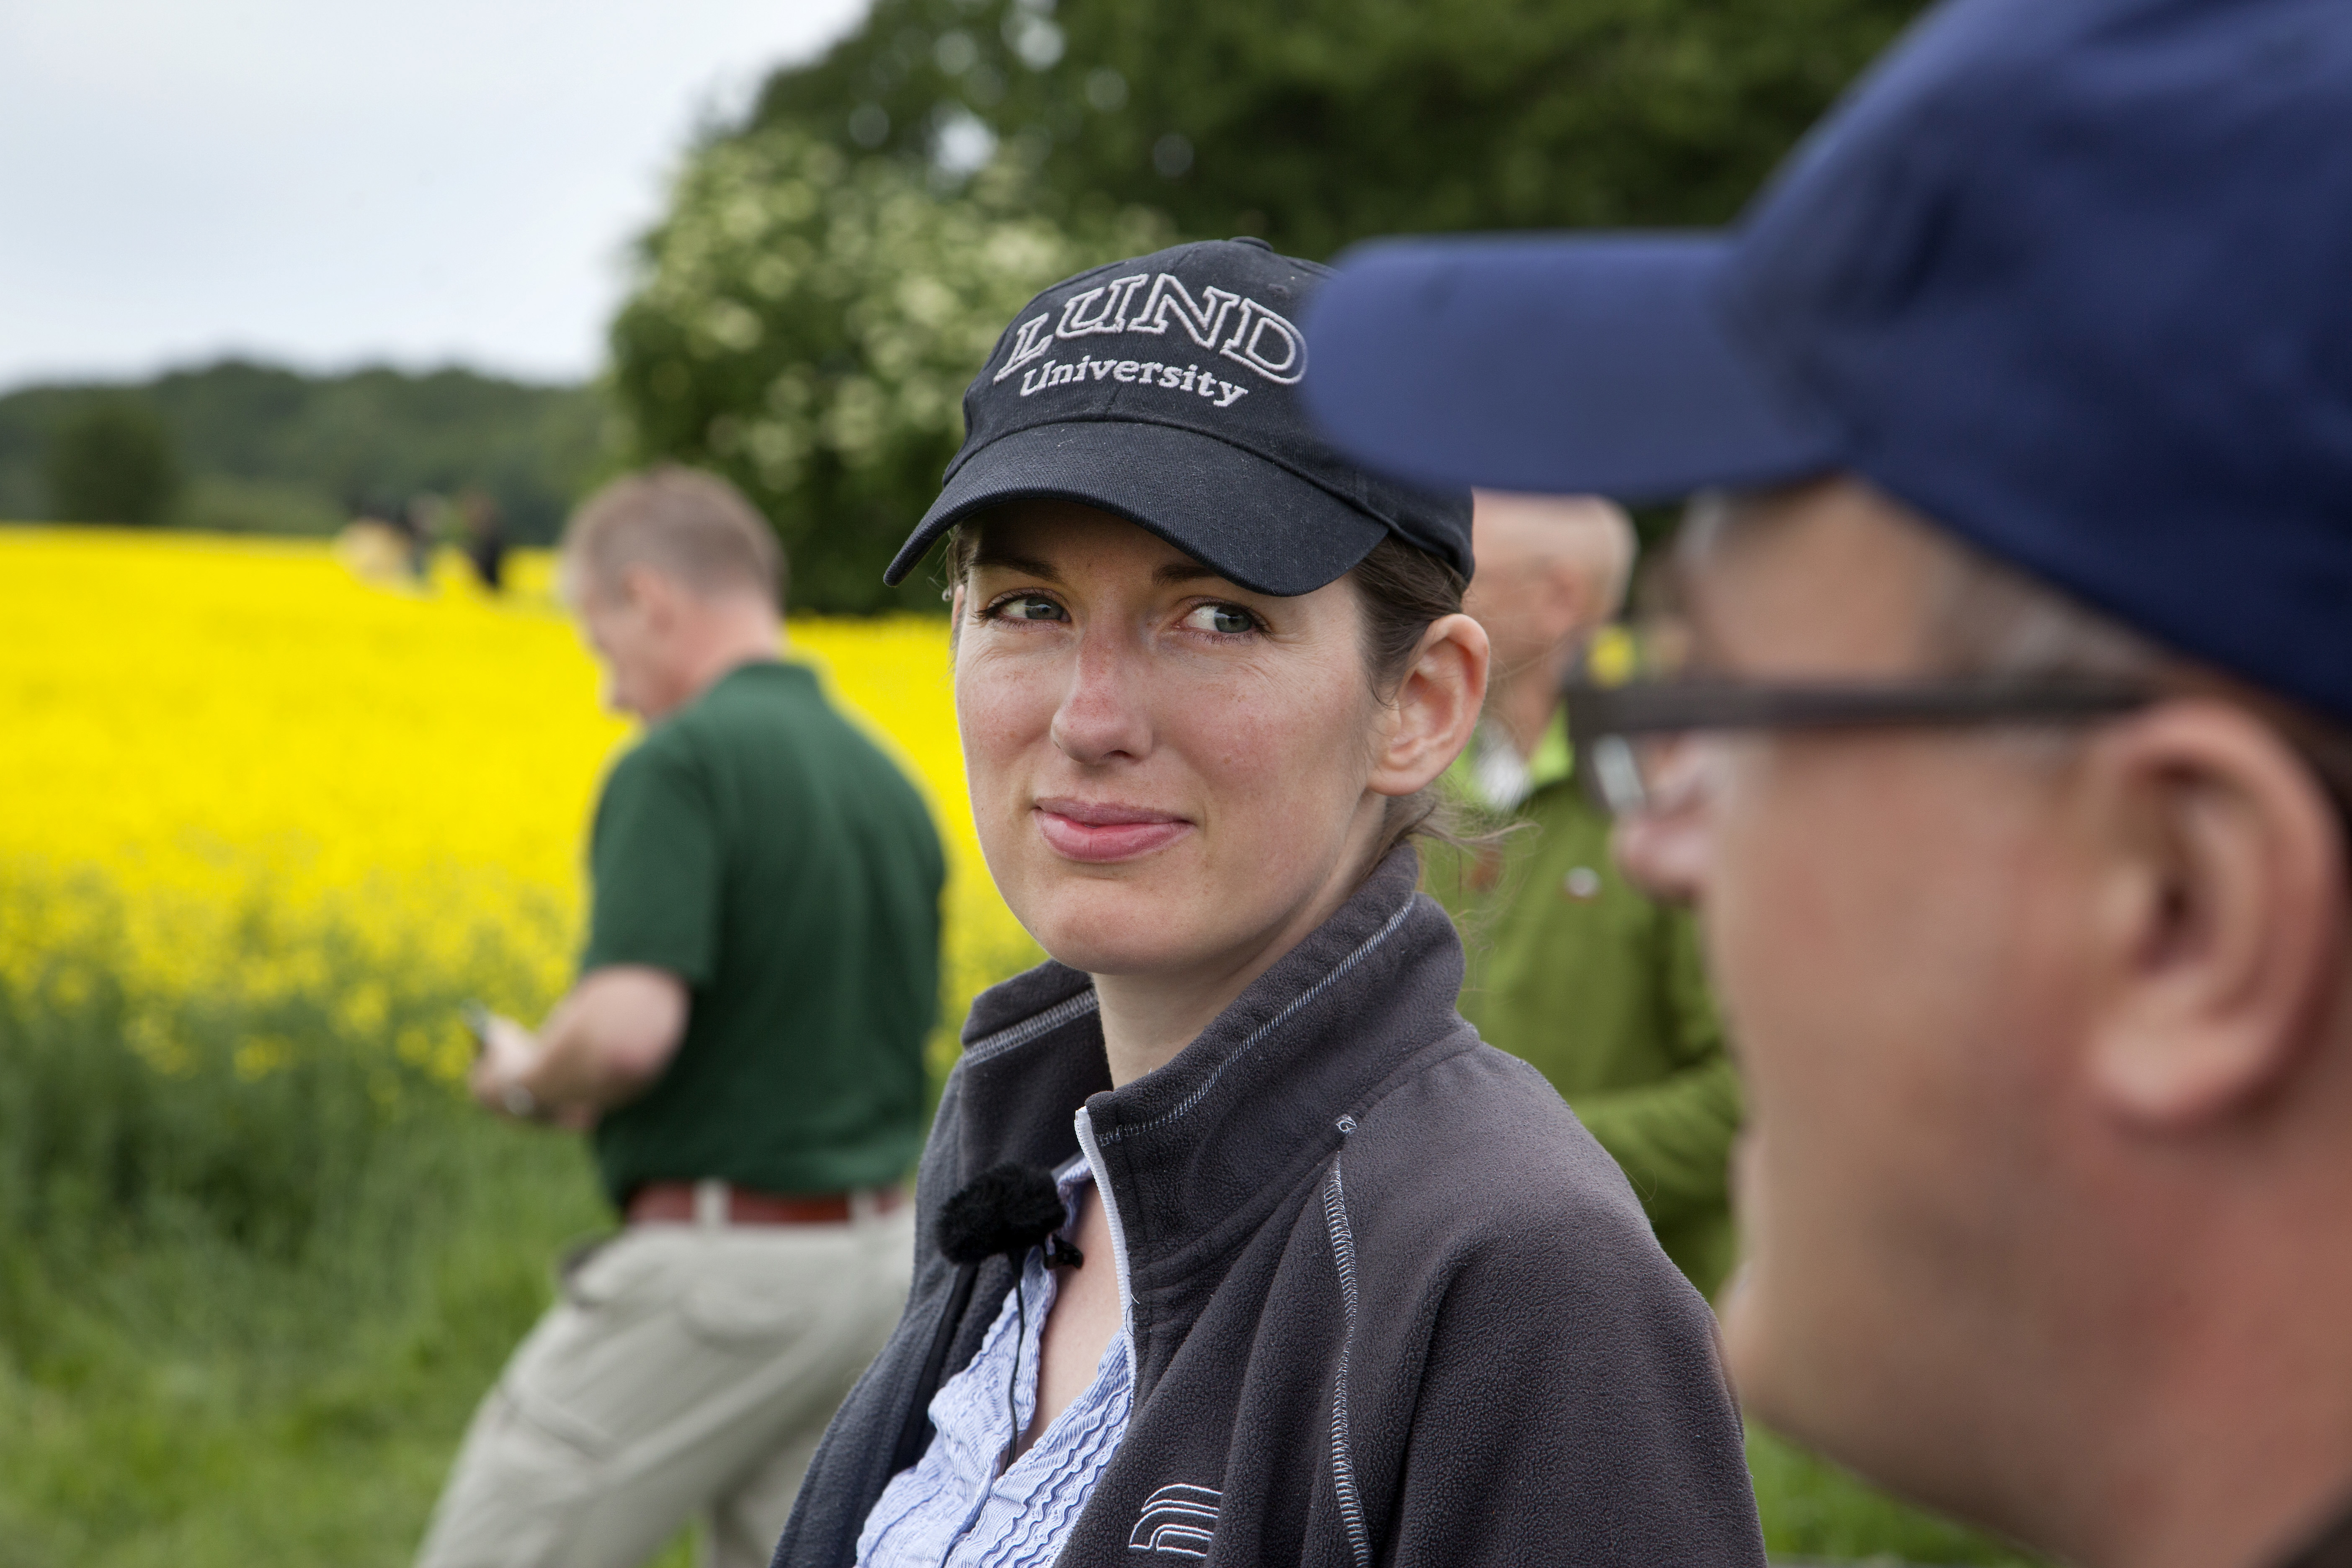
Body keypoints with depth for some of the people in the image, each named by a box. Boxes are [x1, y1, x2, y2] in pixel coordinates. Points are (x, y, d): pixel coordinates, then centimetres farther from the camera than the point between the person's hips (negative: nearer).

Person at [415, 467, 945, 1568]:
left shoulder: (685, 762, -15)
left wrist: (530, 1078, -5)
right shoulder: (889, 781, 11)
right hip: (875, 1265, 8)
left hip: (715, 1268, -8)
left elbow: (630, 1028, -27)